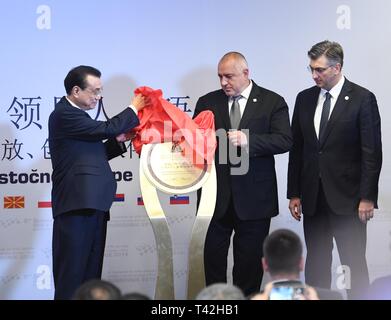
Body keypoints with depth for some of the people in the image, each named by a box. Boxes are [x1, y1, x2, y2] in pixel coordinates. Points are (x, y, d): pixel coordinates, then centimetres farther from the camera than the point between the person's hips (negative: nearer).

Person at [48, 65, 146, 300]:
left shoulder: (76, 114, 20)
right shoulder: (64, 114, -11)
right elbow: (106, 129, -15)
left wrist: (118, 140, 8)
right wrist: (134, 109, -1)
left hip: (93, 204, 10)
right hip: (76, 204, -10)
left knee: (91, 274, 9)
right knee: (72, 274, -9)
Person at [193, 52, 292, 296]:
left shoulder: (272, 102, 2)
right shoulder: (207, 102, 10)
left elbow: (285, 140, -8)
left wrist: (248, 140, -20)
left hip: (253, 197, -2)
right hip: (216, 195, 2)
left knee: (250, 259, 5)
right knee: (213, 257, 2)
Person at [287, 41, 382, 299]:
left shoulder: (362, 99, -5)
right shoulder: (305, 99, 9)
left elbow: (372, 152, -7)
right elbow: (297, 149, 12)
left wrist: (367, 198, -11)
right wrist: (294, 193, 8)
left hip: (347, 199, -5)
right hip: (313, 198, 5)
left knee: (354, 263, -1)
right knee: (316, 263, 8)